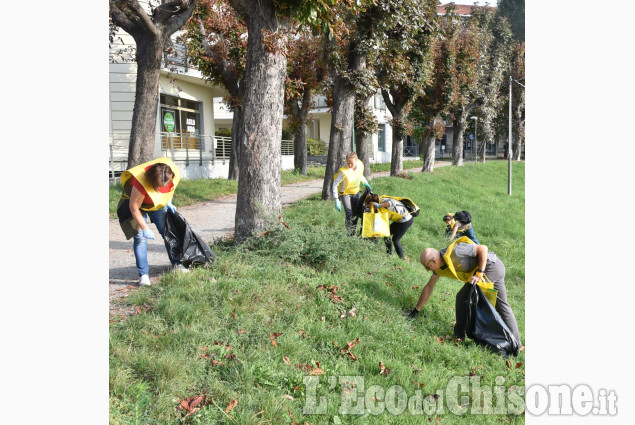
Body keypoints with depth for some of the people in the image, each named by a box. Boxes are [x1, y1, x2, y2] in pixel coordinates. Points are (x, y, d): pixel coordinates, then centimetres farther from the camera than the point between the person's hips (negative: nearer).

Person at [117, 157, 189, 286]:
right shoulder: (141, 183, -40)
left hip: (159, 203, 5)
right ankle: (143, 274, -8)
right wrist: (145, 228, -24)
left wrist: (168, 202, -5)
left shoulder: (175, 174, -26)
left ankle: (177, 264, 17)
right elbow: (134, 207, -29)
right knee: (140, 237, -12)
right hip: (136, 203, -5)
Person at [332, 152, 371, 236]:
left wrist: (366, 184, 9)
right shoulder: (343, 171, -34)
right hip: (345, 193, -6)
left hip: (355, 192, 6)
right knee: (349, 214, -15)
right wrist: (336, 200, -29)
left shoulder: (360, 165, -17)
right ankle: (350, 234, -1)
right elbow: (335, 184, -27)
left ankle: (354, 231, 30)